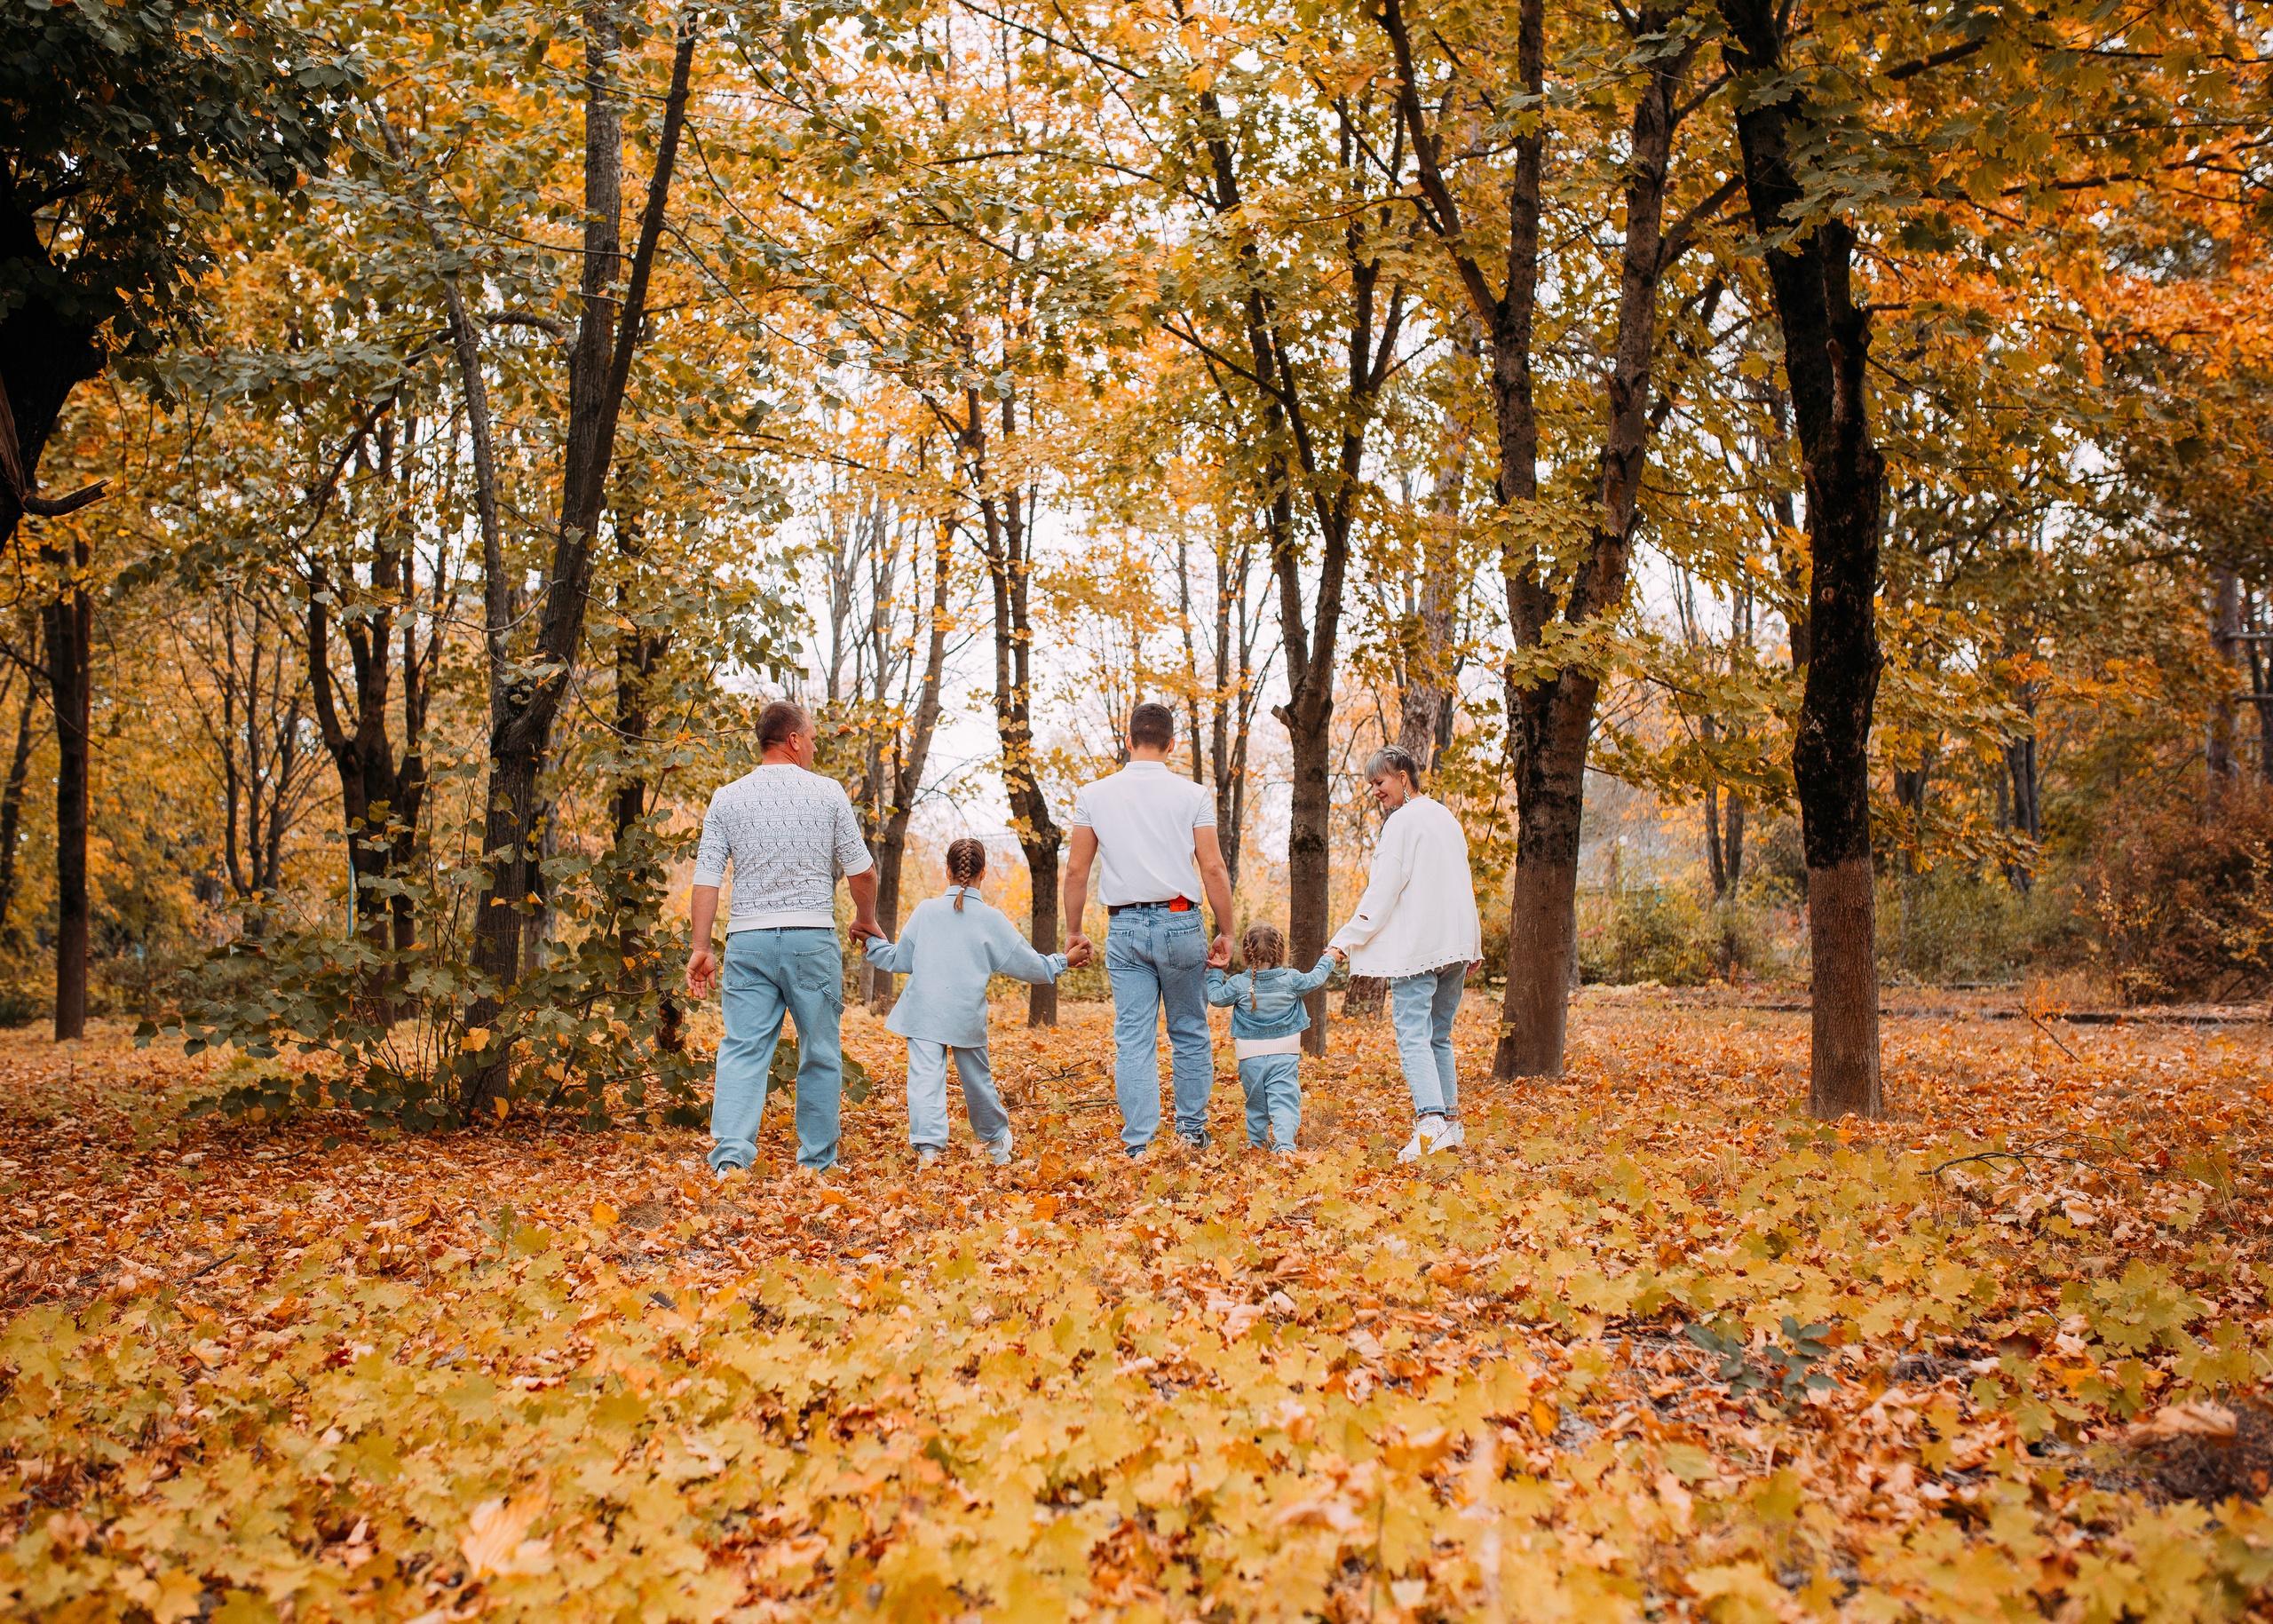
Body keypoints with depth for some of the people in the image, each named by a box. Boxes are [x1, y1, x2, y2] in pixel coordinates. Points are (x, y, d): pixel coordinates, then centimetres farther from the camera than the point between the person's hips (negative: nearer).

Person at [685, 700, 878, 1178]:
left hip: (749, 940, 2)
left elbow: (707, 878, 1)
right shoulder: (826, 792, 1)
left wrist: (701, 949, 4)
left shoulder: (727, 798, 5)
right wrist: (865, 920, 21)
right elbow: (861, 870, 3)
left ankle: (730, 1156, -15)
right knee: (820, 1053, 9)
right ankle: (817, 1163, 14)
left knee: (743, 1050, 0)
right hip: (812, 937, -1)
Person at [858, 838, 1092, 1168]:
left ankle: (927, 1147, -23)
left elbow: (899, 960, 12)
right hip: (967, 1018, 1)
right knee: (978, 1080, 17)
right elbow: (1028, 965, 4)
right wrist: (1063, 961, 18)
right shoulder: (991, 920, -1)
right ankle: (997, 1142, 35)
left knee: (925, 1079, -7)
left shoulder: (925, 911, 3)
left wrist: (873, 942, 28)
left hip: (923, 1014, 0)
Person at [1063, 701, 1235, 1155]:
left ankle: (1138, 1144, 0)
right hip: (1180, 923, -1)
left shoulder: (1094, 795, 3)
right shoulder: (1192, 795, -2)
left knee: (1133, 1039, 3)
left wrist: (1075, 933, 12)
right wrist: (1225, 933, 4)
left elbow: (1076, 871, 4)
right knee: (1190, 1033, 13)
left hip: (1124, 927, 1)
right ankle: (1192, 1130, 21)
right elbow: (1213, 870, -4)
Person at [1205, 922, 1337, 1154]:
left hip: (1251, 1058, 1)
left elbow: (1216, 997, 6)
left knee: (1255, 1102, 16)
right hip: (1285, 1056, -1)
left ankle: (1256, 1143, 28)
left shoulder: (1238, 984, -7)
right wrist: (1328, 959, 29)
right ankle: (1284, 1144, -24)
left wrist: (1214, 973, 22)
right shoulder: (1291, 980, -5)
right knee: (1284, 1100, -7)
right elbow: (1315, 979, 11)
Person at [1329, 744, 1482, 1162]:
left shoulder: (1402, 822, -8)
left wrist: (1346, 940, -11)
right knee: (1439, 1036, 15)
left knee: (1413, 1037, -13)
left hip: (1415, 949, -8)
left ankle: (1431, 1123, -26)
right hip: (1455, 947, 8)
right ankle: (1451, 1121, 17)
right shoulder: (1446, 818, 17)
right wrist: (1473, 946, 30)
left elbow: (1383, 892, -14)